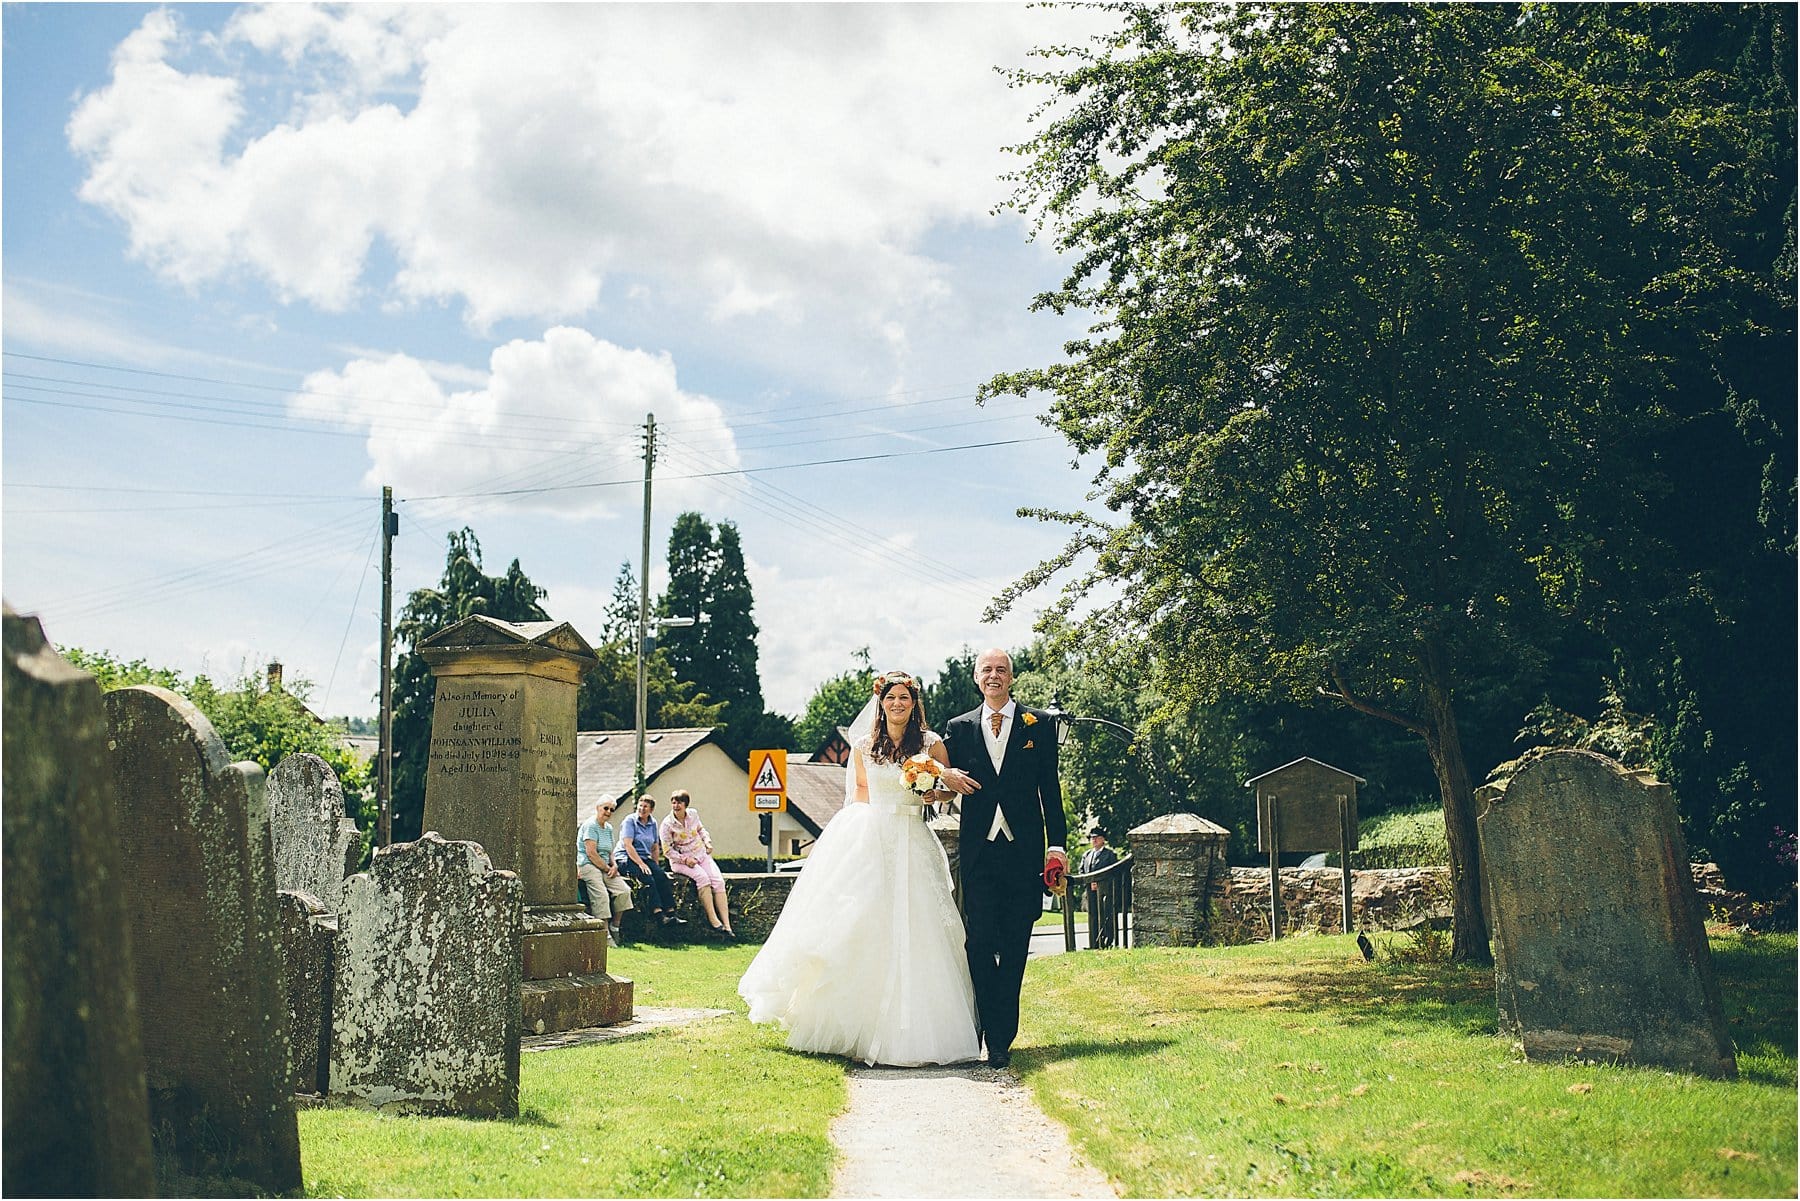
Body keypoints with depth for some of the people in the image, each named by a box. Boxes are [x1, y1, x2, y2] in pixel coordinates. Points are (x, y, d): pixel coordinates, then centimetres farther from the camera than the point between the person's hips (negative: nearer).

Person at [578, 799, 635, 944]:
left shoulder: (609, 828, 18)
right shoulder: (590, 825, -9)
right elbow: (591, 853, -16)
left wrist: (614, 865, 0)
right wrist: (607, 869, -12)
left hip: (605, 867, 8)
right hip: (587, 866, -8)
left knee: (624, 890, -13)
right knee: (601, 895, -29)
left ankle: (614, 926, -1)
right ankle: (605, 933, -28)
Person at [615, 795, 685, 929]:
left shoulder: (652, 823, 14)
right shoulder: (630, 821, -6)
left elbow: (655, 848, 22)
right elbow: (628, 845, -16)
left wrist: (656, 866, 11)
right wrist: (641, 864, -21)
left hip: (644, 858, 6)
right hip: (625, 859, -6)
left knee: (662, 876, -22)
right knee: (648, 878, -31)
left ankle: (671, 913, -27)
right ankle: (660, 915, -38)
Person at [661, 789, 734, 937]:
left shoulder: (693, 814, 4)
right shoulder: (667, 823, -9)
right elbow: (667, 849, -8)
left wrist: (708, 842, 5)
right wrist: (685, 859, -17)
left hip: (701, 854, 4)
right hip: (681, 860, -4)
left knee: (718, 880, -19)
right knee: (702, 877, -32)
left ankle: (727, 925, -25)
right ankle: (714, 922, -32)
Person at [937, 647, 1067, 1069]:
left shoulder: (1039, 724, 8)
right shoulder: (959, 727, 11)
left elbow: (1050, 787, 6)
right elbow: (947, 782, 15)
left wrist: (1056, 844, -1)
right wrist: (947, 776, -9)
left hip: (1023, 849, -1)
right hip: (978, 850, 1)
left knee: (1015, 947, 2)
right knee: (980, 943, -5)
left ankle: (1001, 1038, 10)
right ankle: (994, 1034, 6)